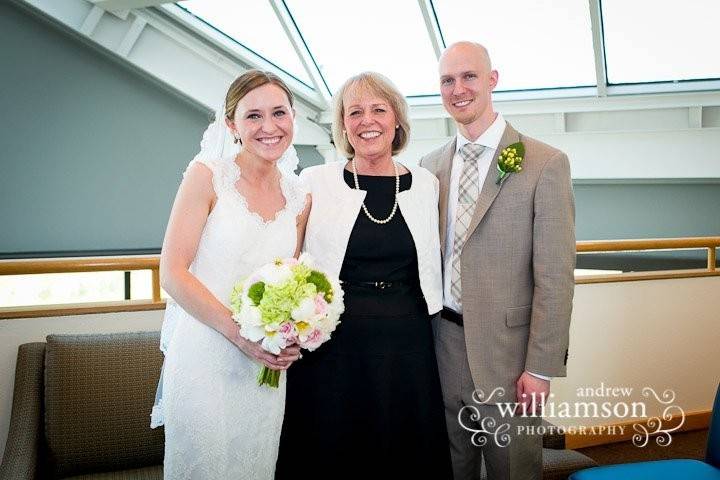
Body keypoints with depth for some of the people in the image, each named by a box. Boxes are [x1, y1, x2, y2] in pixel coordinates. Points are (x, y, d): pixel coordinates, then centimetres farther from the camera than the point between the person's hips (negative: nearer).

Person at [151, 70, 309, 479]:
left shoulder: (300, 197, 5)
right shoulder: (208, 174, -8)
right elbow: (172, 273, -12)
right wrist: (241, 335, -18)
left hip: (266, 365, 4)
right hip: (204, 358, -4)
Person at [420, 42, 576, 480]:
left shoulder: (545, 164, -9)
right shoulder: (431, 165, 6)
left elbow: (555, 276, -11)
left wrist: (541, 368, -13)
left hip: (506, 349, -4)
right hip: (443, 342, 4)